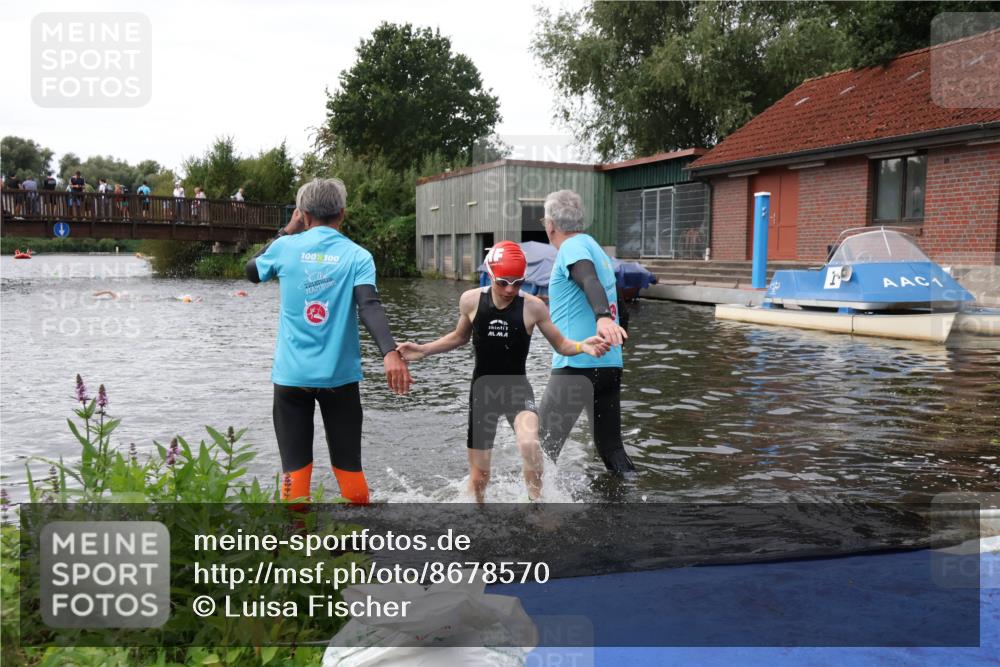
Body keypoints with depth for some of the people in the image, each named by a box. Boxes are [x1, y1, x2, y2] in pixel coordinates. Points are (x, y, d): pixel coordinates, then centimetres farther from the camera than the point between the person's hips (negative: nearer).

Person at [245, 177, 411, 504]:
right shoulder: (357, 255, -4)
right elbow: (369, 306, -21)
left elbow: (251, 271, 21)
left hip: (292, 375, 0)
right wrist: (390, 353, -32)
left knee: (295, 470, 6)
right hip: (339, 375, 0)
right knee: (348, 466, 12)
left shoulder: (286, 247, 0)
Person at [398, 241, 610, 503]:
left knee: (529, 444, -33)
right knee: (478, 478, 8)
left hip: (517, 389, -2)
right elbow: (460, 337, 13)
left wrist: (584, 346, -22)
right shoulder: (471, 301, -6)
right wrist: (422, 350, 6)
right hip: (482, 391, 2)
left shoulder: (533, 306, -11)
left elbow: (560, 344, -1)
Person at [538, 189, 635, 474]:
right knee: (611, 447, 11)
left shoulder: (572, 247, -7)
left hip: (577, 364, -9)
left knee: (545, 447, 0)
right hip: (611, 364, 9)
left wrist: (602, 317, -45)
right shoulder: (594, 247, 21)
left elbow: (591, 282, -27)